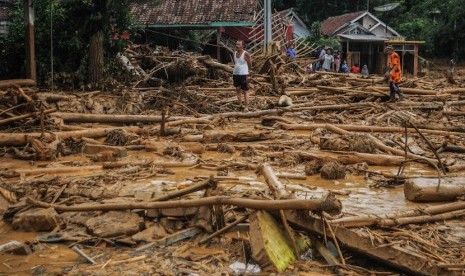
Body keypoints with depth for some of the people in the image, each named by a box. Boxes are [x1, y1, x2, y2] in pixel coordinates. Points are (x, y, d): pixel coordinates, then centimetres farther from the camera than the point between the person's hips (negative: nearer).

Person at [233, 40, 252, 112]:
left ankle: (246, 107, 3)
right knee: (238, 90, 9)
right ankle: (240, 105, 16)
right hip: (235, 74, 6)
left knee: (244, 91, -1)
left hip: (243, 74, -6)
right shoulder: (235, 53, 9)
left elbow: (250, 65, -4)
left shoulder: (245, 54, -10)